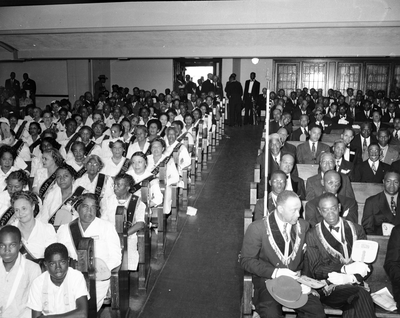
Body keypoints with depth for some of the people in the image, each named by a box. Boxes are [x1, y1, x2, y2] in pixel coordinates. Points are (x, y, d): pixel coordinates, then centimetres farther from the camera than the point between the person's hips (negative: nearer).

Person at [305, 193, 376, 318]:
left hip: (353, 283, 2)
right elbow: (315, 271, -2)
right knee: (362, 296, -29)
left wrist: (352, 277, -11)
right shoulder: (312, 235, 5)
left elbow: (367, 265, 9)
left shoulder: (356, 230, 13)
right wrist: (345, 269, -13)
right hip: (328, 288, -2)